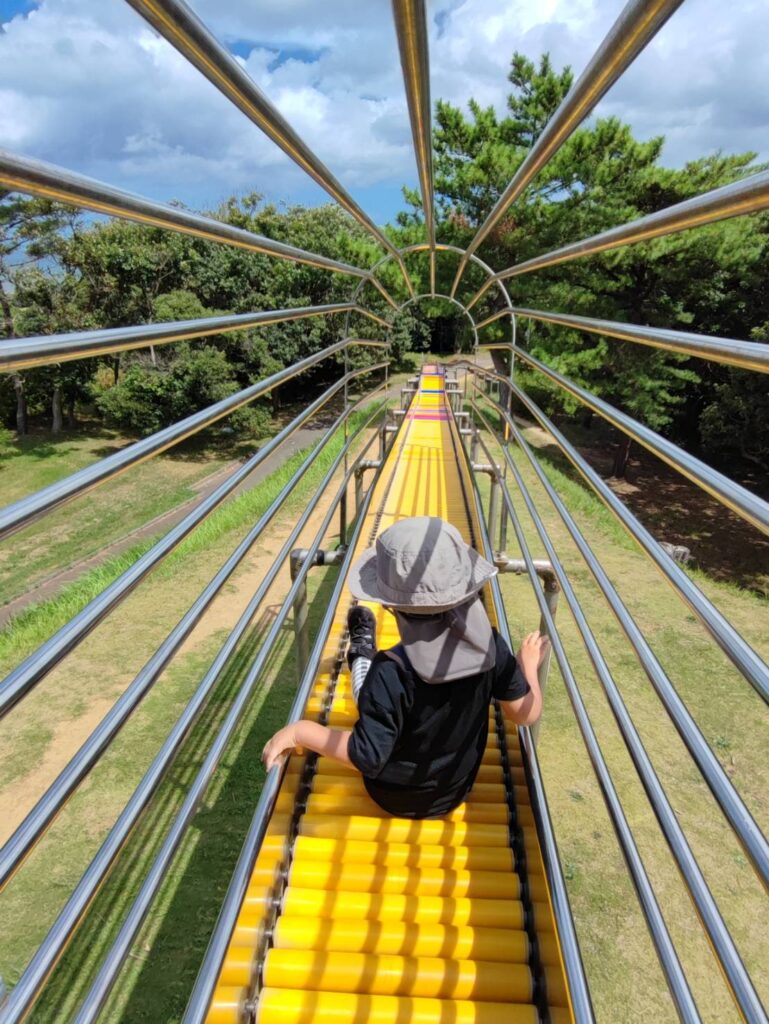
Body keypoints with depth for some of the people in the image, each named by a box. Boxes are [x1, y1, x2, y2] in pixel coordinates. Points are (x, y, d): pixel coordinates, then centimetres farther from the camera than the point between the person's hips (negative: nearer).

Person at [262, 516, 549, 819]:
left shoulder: (391, 673, -38)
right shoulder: (488, 643, -25)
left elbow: (366, 757, -32)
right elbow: (526, 714, -13)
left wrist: (299, 732, -21)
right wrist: (529, 664, 6)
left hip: (394, 799, -3)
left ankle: (361, 654, 50)